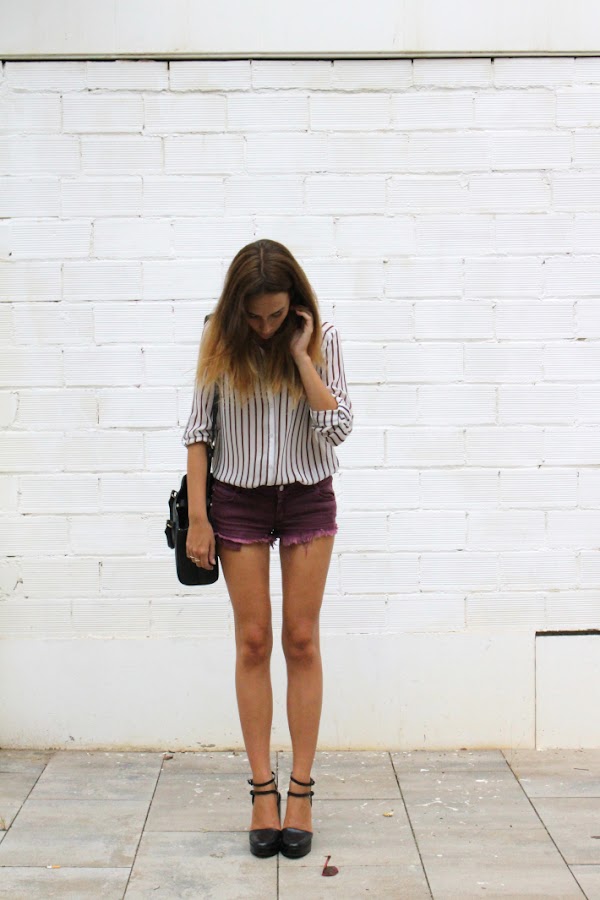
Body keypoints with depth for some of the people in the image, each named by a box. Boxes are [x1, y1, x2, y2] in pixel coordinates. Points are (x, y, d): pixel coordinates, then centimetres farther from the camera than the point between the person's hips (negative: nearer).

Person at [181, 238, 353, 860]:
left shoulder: (321, 338, -5)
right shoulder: (220, 340, -4)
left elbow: (338, 427, -12)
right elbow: (199, 429, -2)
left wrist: (301, 355, -17)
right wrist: (197, 517, -6)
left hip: (308, 498, 0)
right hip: (239, 499, 0)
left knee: (301, 640, 2)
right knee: (253, 641, 2)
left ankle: (301, 789, 10)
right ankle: (263, 788, 9)